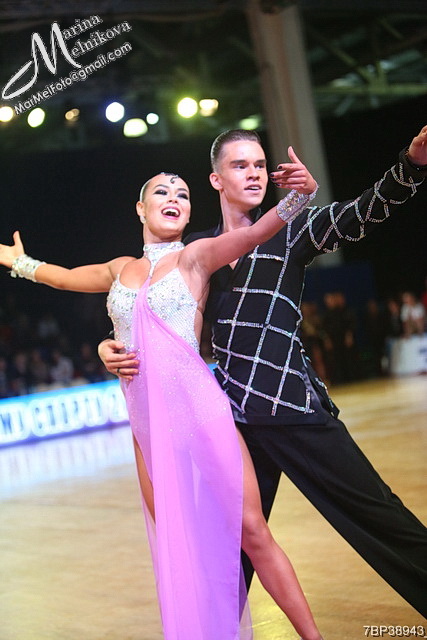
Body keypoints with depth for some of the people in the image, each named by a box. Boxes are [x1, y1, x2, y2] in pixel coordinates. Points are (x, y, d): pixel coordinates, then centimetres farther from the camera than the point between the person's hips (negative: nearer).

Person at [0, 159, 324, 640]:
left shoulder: (193, 257, 1)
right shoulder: (122, 269, 15)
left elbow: (254, 233, -17)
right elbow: (65, 276, 35)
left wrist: (299, 196, -34)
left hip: (200, 412, -4)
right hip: (147, 424, 4)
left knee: (251, 533, -6)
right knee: (179, 547, 3)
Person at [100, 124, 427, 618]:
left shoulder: (291, 230, 1)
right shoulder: (199, 250, 11)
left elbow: (363, 213, -16)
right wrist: (112, 345, -3)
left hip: (294, 410, -3)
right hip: (232, 412, 3)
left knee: (382, 521, -5)